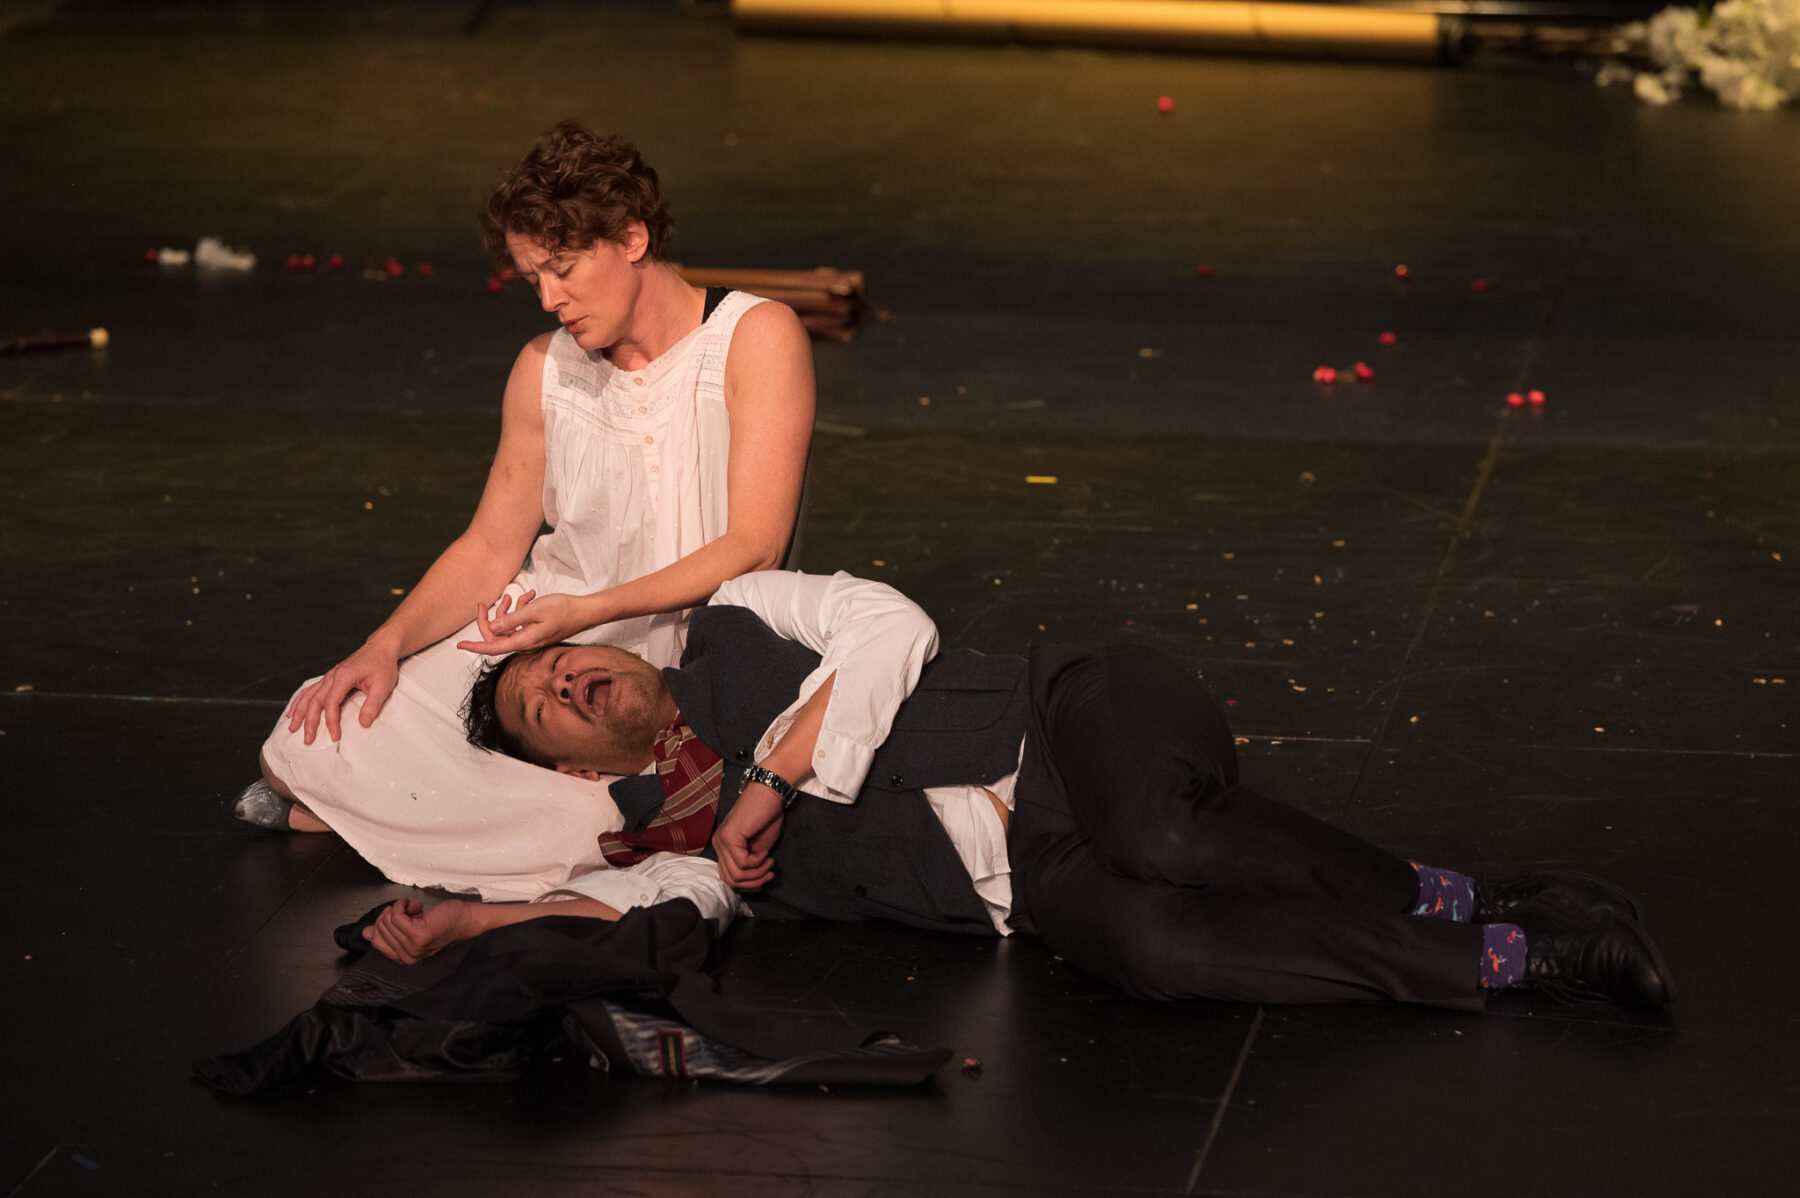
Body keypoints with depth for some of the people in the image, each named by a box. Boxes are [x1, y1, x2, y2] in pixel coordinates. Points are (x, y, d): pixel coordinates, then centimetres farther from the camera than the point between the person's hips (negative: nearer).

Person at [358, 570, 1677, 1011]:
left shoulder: (739, 628, 13)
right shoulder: (672, 841, 19)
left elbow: (891, 627, -1)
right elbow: (602, 907, 1)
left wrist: (775, 777, -4)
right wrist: (450, 921, -10)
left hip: (1077, 722, -3)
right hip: (1030, 879, 3)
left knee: (1154, 844, -37)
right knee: (1148, 945, -30)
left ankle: (1438, 899, -19)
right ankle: (1509, 956, -27)